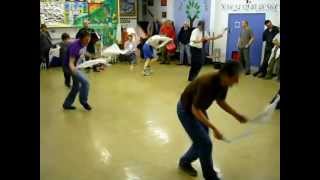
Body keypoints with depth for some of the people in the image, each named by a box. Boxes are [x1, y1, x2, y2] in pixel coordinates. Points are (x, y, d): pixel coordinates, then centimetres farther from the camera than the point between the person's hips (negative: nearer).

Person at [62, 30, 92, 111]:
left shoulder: (84, 44, -6)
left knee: (76, 86, 17)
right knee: (85, 82, -20)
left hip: (77, 65, 9)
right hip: (71, 67, -9)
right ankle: (83, 101, 1)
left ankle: (67, 104, 31)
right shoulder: (75, 46, -31)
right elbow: (71, 63, -35)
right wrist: (73, 69, -54)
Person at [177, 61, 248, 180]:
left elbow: (220, 101, 8)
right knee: (205, 143, -6)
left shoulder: (223, 83, -11)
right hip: (186, 110, -8)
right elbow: (195, 110, -32)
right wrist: (213, 128, -35)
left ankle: (185, 162, 39)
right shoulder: (207, 83, -37)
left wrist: (236, 115, -1)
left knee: (201, 141, 15)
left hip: (199, 109, 8)